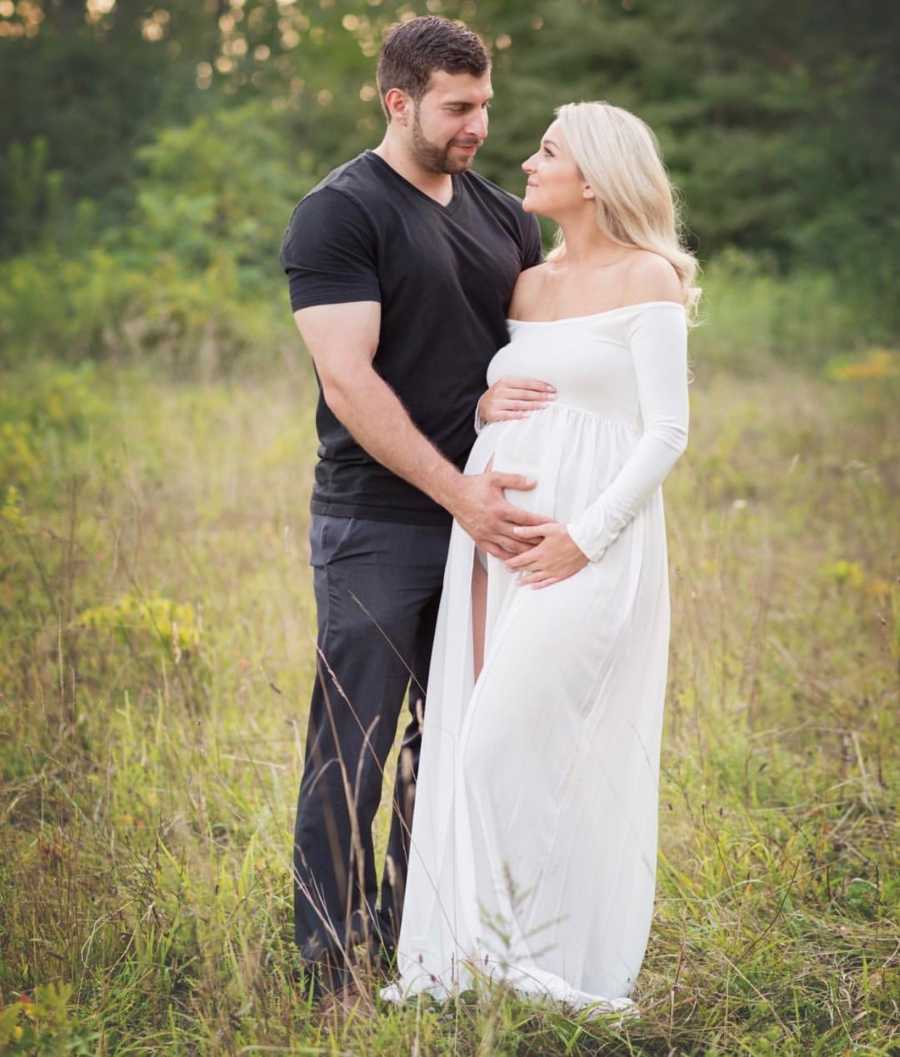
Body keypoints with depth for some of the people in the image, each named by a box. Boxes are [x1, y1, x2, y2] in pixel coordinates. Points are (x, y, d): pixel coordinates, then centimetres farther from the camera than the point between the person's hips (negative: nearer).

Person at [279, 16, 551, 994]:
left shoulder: (503, 216, 12)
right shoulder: (339, 214, -8)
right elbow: (349, 380, -16)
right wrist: (456, 492, -21)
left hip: (484, 517, 6)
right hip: (379, 526, -6)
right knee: (355, 746, 0)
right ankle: (330, 951, 11)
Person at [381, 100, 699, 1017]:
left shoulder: (646, 278, -3)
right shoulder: (526, 286, 16)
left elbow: (665, 429, -8)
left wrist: (587, 535, -16)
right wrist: (478, 405, 4)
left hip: (592, 546, -7)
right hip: (496, 535, 7)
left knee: (509, 741, -12)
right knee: (472, 742, 4)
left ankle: (552, 956, 2)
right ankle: (470, 954, 13)